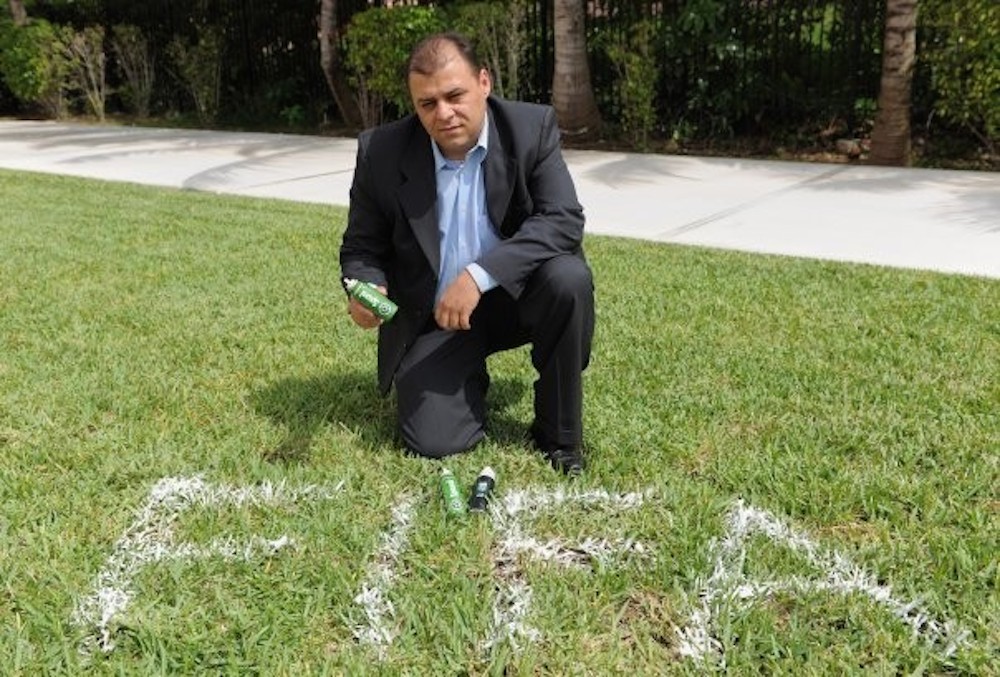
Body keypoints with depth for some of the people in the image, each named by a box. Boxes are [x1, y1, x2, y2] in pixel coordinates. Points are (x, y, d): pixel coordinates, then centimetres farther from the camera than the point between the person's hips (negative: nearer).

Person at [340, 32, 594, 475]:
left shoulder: (532, 128, -13)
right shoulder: (382, 152, -11)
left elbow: (564, 221, -23)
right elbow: (362, 248, -1)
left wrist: (481, 274, -35)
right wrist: (366, 289, -25)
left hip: (515, 296, 0)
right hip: (431, 315, 0)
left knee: (568, 279, -32)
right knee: (432, 441, -17)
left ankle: (559, 435, -9)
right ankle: (469, 380, 22)